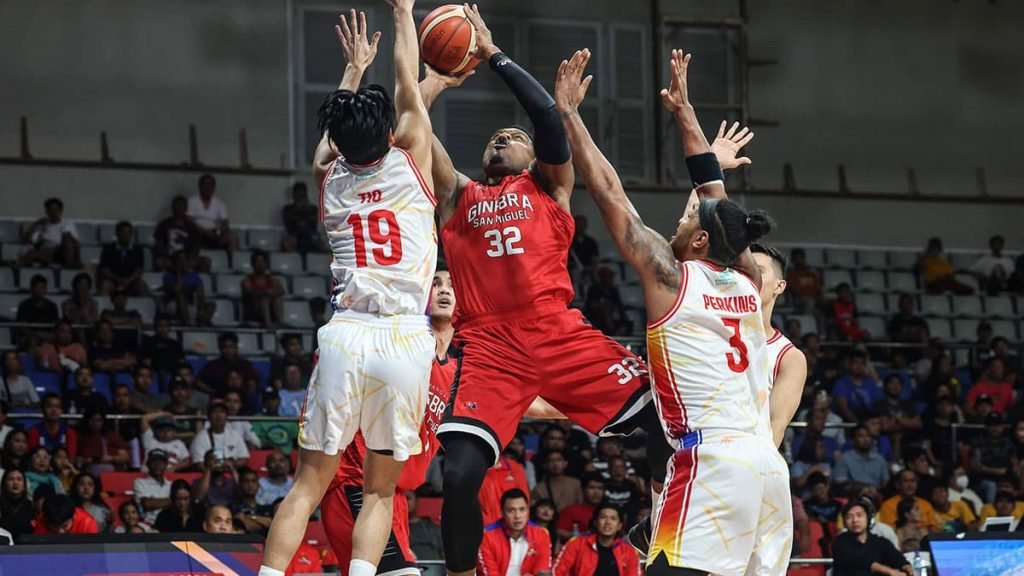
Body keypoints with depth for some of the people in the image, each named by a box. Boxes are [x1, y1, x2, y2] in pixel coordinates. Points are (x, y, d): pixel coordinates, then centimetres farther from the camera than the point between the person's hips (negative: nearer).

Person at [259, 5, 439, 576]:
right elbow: (408, 83, 19)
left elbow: (336, 129, 34)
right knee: (380, 490, 7)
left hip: (346, 336, 1)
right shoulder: (410, 164, 6)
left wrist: (355, 68, 48)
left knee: (311, 482, 5)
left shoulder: (331, 179, 13)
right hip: (406, 340, -1)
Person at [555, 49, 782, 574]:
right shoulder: (747, 284, 16)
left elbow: (609, 192, 5)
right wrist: (684, 113, 37)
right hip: (768, 465, 7)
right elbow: (716, 196, 29)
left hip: (710, 462, -7)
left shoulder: (670, 277, 0)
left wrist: (568, 112, 13)